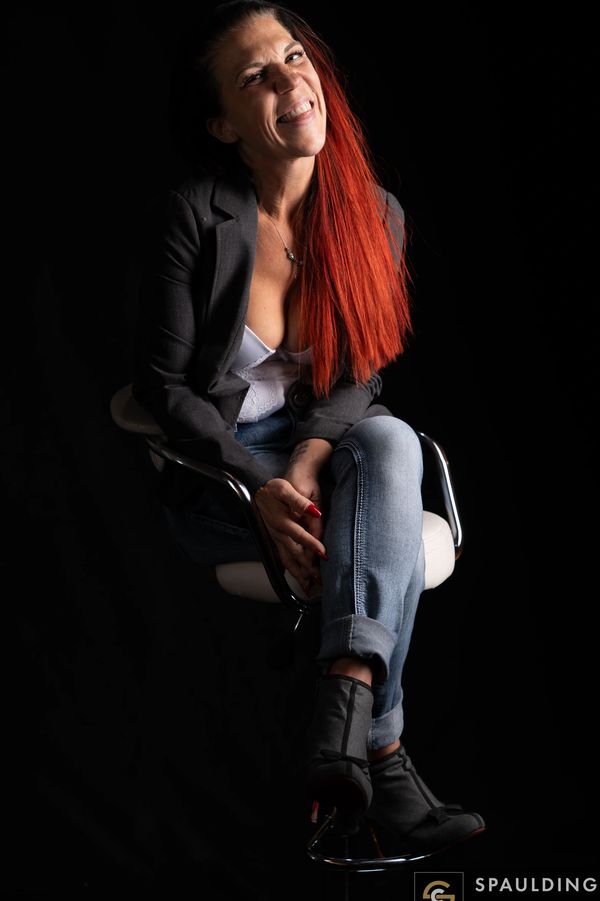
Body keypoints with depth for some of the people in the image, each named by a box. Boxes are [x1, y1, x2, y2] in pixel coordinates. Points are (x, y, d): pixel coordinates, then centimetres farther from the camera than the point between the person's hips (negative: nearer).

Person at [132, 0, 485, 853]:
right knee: (386, 532, -28)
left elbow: (362, 376, 2)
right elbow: (162, 385, -11)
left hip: (323, 448, 4)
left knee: (391, 442, -31)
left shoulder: (375, 215, -2)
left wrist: (312, 455, -19)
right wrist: (263, 485, -24)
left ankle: (346, 712, -42)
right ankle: (384, 759, -25)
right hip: (213, 470, -4)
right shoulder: (191, 217, -13)